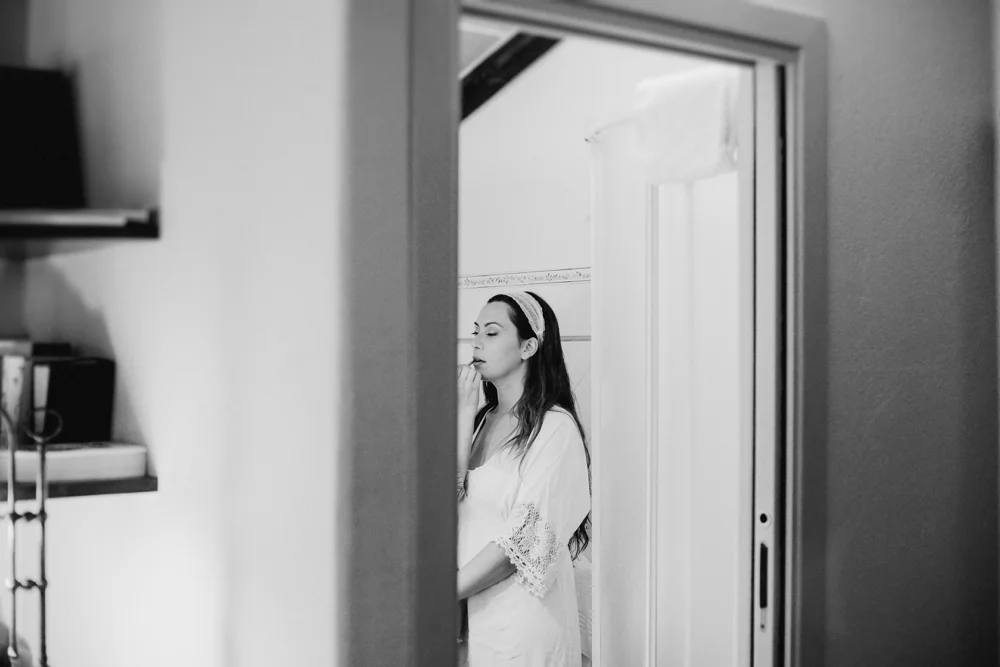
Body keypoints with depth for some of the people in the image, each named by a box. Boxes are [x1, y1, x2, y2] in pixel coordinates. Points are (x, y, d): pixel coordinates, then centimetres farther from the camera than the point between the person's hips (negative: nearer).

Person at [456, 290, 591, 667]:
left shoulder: (556, 427, -11)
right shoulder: (481, 420, 9)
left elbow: (525, 536, -17)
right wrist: (464, 413, -5)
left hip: (523, 618, -6)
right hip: (472, 614, 6)